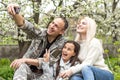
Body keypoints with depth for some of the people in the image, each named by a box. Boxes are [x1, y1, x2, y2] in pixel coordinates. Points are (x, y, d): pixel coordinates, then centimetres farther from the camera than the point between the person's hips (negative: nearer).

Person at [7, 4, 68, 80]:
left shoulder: (62, 43, -11)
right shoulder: (40, 34, -5)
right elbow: (25, 25, -22)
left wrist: (26, 60, -27)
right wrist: (15, 13, -44)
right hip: (27, 70, -1)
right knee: (22, 66, -31)